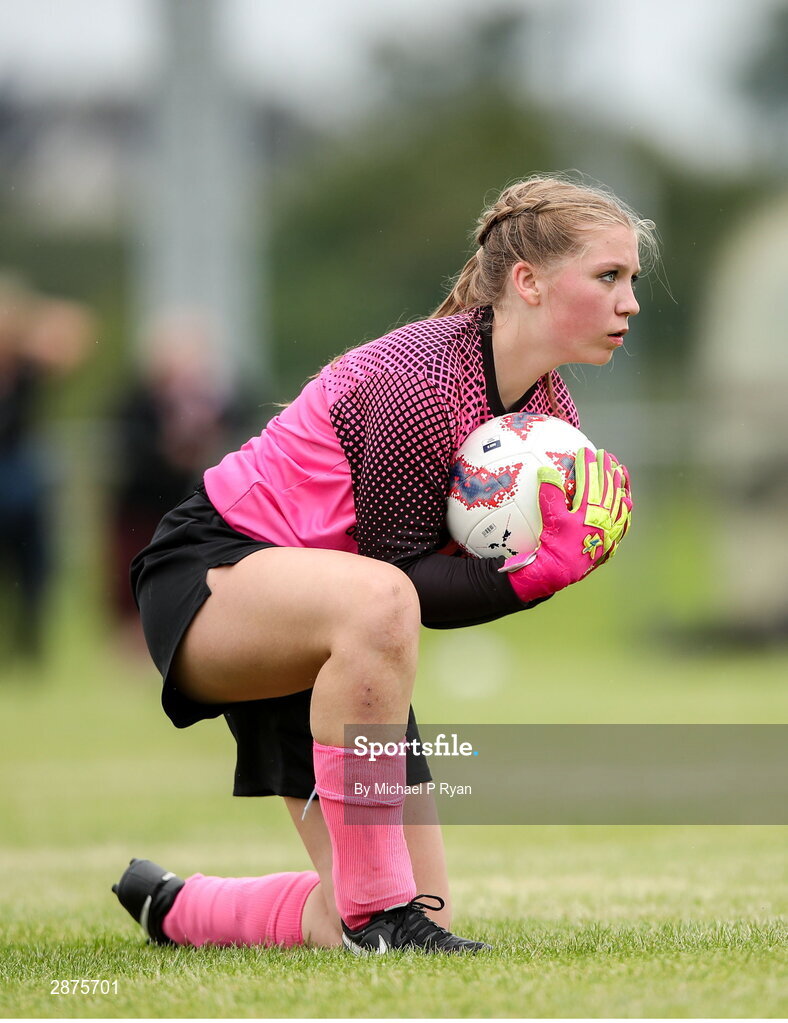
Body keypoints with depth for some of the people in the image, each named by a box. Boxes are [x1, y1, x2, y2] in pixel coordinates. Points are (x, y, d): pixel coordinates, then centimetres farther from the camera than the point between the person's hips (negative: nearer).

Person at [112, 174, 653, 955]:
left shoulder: (549, 409, -1)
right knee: (375, 601, -44)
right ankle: (377, 911, -34)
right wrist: (542, 566, -32)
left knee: (419, 920, 3)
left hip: (317, 640, 9)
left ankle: (171, 908, 31)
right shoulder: (421, 382, -27)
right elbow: (401, 577, -24)